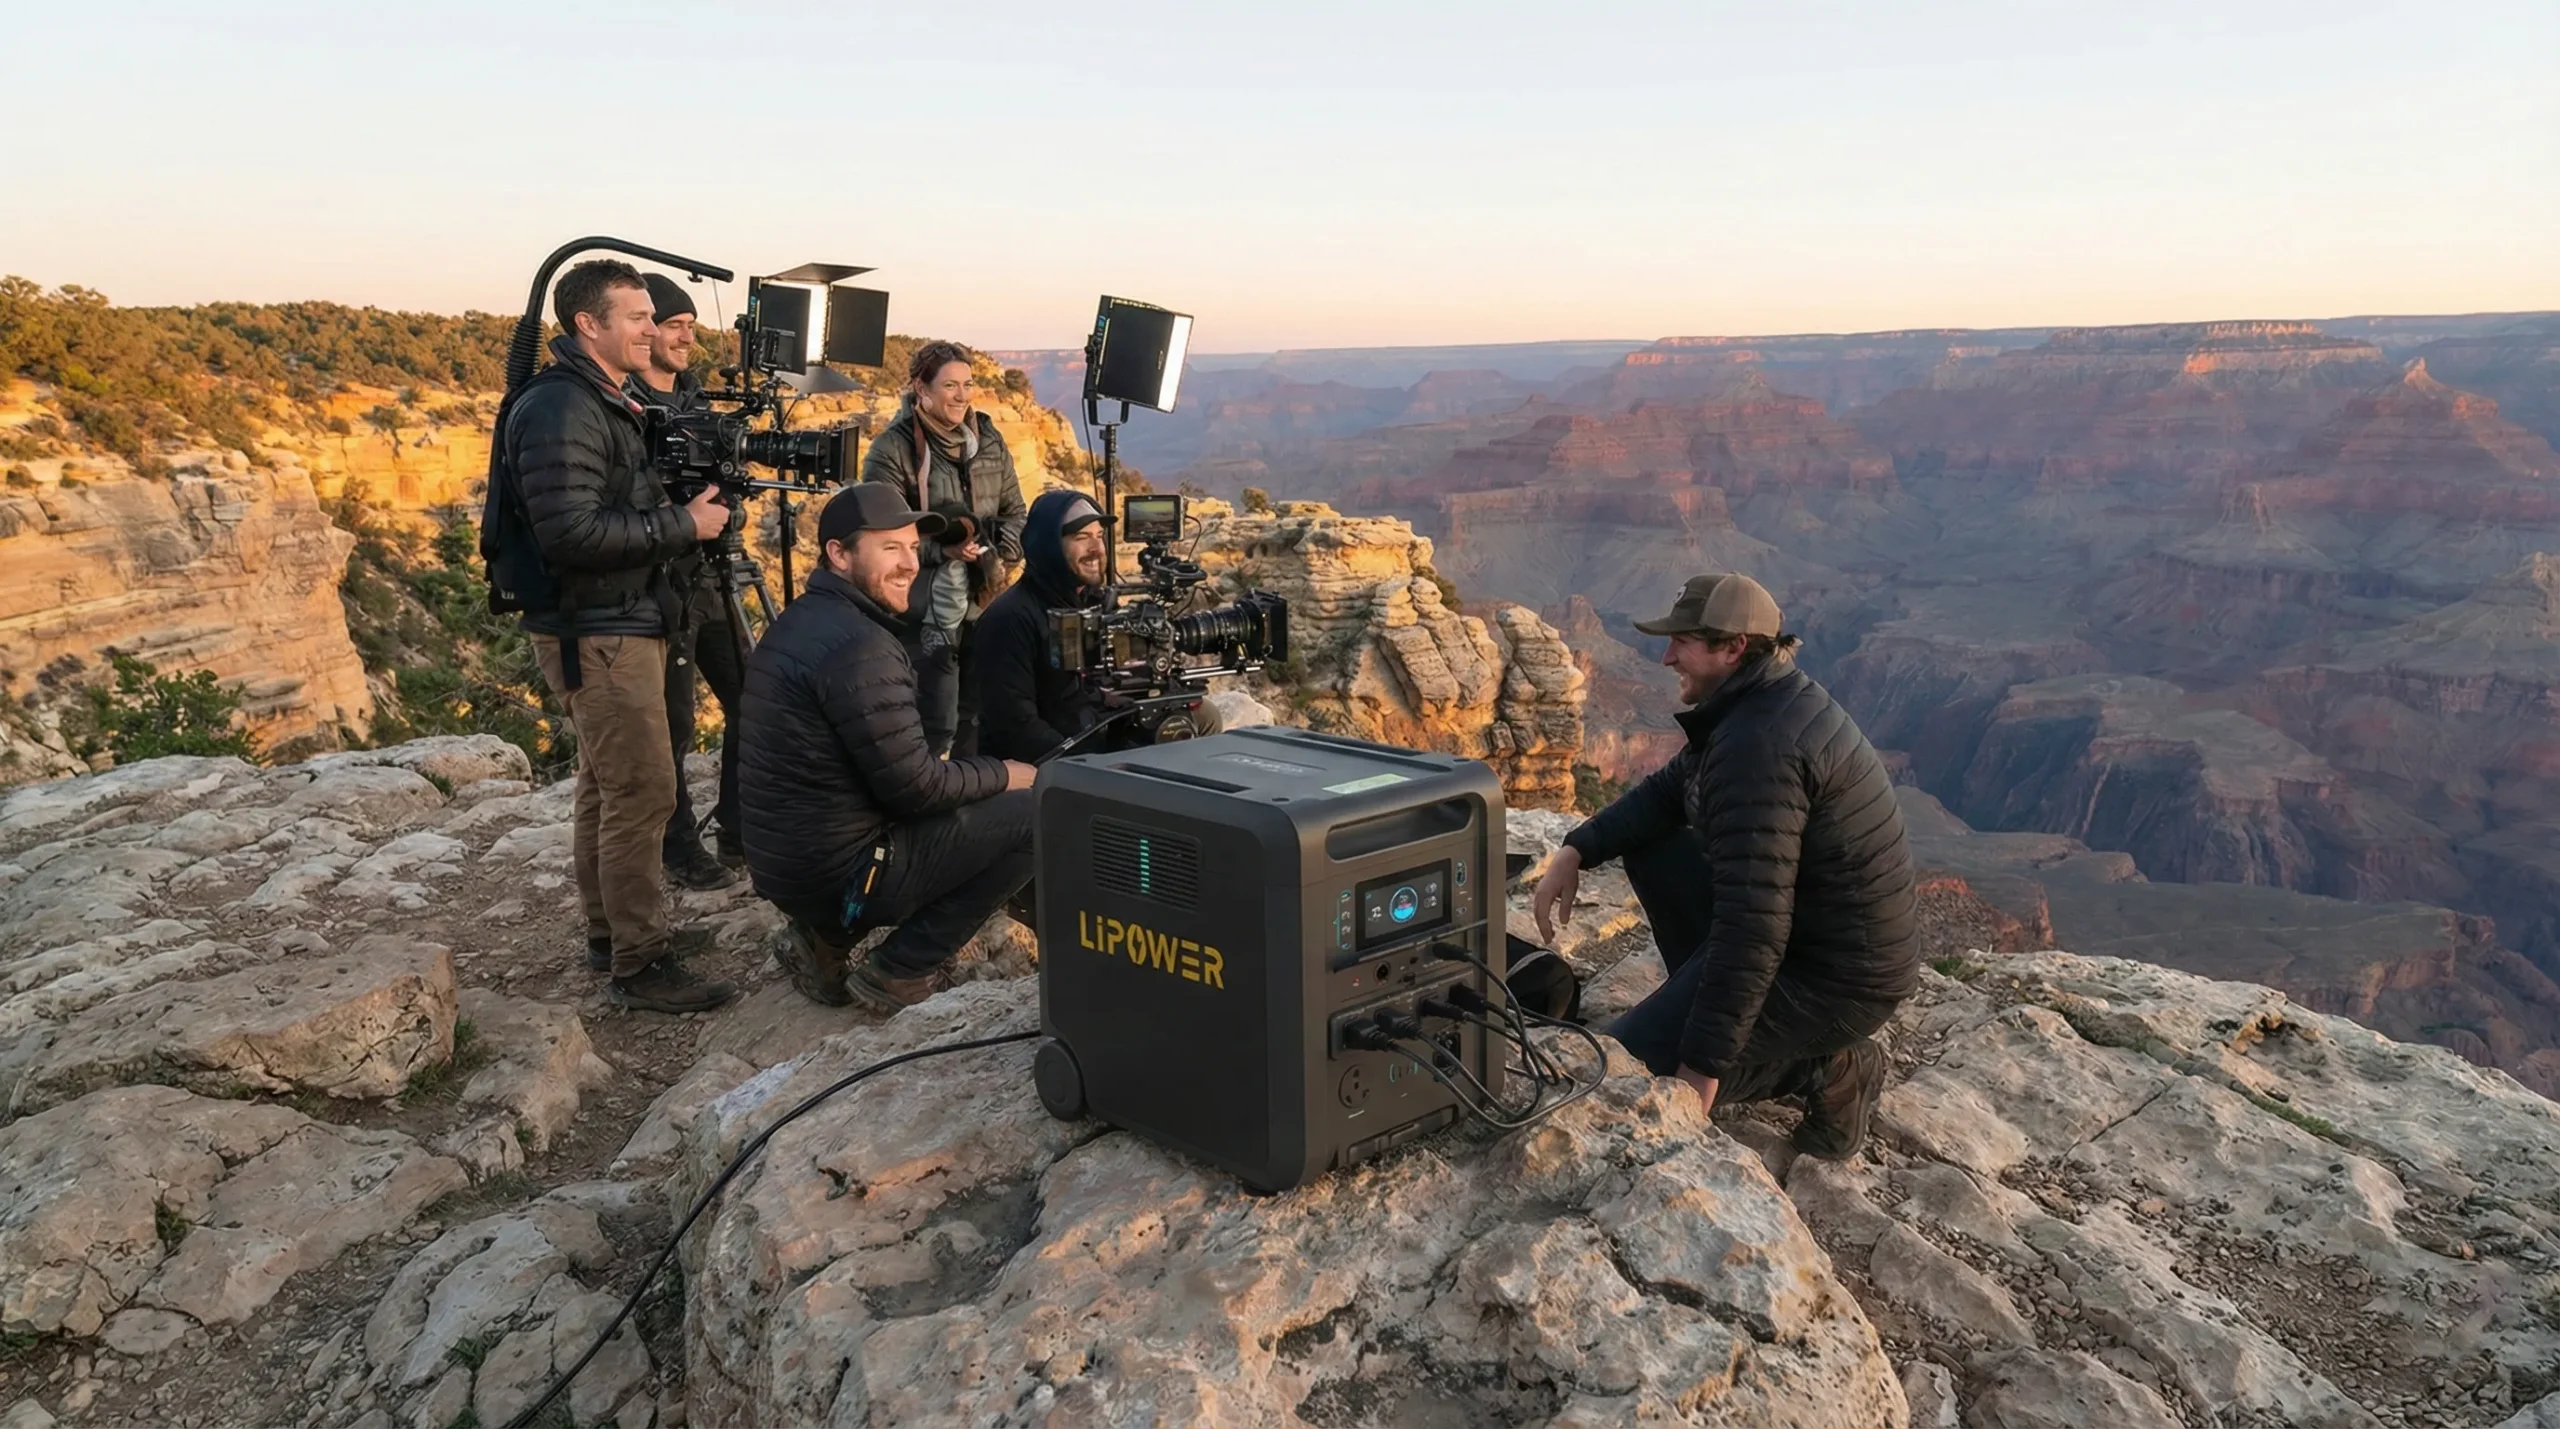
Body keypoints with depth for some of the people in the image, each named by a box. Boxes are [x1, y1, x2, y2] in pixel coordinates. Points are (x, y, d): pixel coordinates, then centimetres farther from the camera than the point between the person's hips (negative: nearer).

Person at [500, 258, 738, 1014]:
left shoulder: (601, 403, 15)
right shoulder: (560, 409, -18)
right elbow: (571, 531, -26)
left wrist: (682, 512, 6)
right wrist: (682, 526, -19)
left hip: (619, 625, 10)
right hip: (596, 634, -10)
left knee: (608, 786, 16)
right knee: (642, 791, -8)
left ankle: (613, 932, 27)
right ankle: (639, 964, -1)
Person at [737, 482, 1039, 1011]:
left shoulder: (800, 623, 9)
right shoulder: (858, 645, -22)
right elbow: (914, 788, -20)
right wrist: (1002, 774, -4)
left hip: (789, 860, 10)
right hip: (837, 871, -10)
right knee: (1033, 816, -7)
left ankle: (824, 940, 15)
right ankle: (902, 971, 2)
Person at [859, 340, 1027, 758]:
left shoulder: (988, 440, 10)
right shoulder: (893, 448, -8)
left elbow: (1014, 512, 16)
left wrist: (1000, 558, -2)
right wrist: (943, 550, -22)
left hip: (985, 604, 6)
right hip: (925, 609, -6)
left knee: (979, 719, 13)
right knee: (936, 725, -5)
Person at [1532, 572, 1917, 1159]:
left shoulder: (1757, 746, -28)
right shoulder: (1780, 696, 5)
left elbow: (1752, 927, -31)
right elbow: (1668, 791, 16)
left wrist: (1703, 1066, -26)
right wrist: (1576, 851, 3)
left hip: (1836, 979, -10)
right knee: (1646, 843, 13)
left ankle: (1826, 1069, -2)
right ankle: (1699, 1006, 14)